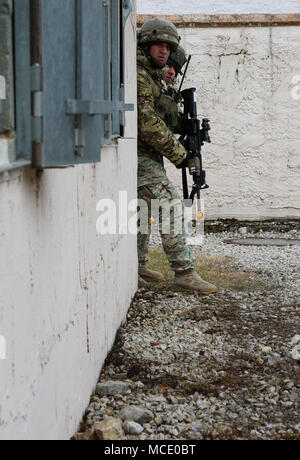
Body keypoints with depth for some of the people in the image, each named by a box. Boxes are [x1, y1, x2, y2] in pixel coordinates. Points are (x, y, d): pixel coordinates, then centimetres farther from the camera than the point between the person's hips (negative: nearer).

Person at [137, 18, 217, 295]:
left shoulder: (155, 76, 14)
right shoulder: (138, 77, -18)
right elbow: (148, 124, -24)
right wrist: (178, 153, -19)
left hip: (147, 155, 11)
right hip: (140, 155, -11)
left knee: (145, 209, 18)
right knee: (169, 204, -16)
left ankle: (136, 265, 30)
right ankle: (184, 271, -19)